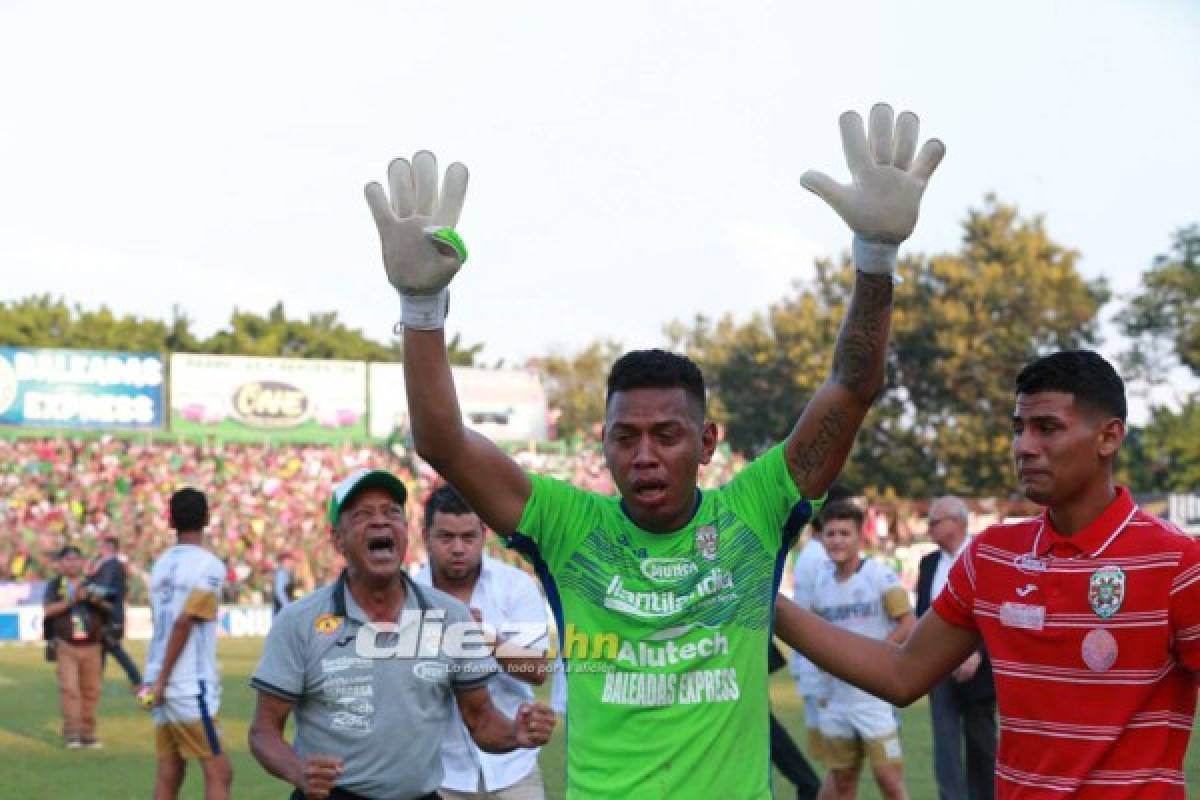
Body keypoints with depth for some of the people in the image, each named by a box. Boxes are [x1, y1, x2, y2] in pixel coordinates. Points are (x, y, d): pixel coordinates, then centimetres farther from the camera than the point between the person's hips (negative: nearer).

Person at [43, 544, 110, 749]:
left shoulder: (90, 585, 12)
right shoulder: (55, 586, 5)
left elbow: (109, 609, 8)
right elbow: (47, 611, -8)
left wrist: (99, 601, -13)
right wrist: (70, 600, -17)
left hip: (91, 646, 3)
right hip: (66, 645, -3)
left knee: (91, 690, 3)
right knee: (69, 688, -11)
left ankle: (87, 733, 11)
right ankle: (71, 734, -12)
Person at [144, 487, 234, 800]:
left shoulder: (162, 563, 11)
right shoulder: (208, 565, -9)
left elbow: (162, 620, 14)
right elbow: (184, 622, -15)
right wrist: (162, 680, -12)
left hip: (161, 684, 7)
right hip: (190, 688, -7)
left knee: (169, 773, 9)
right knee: (219, 773, -6)